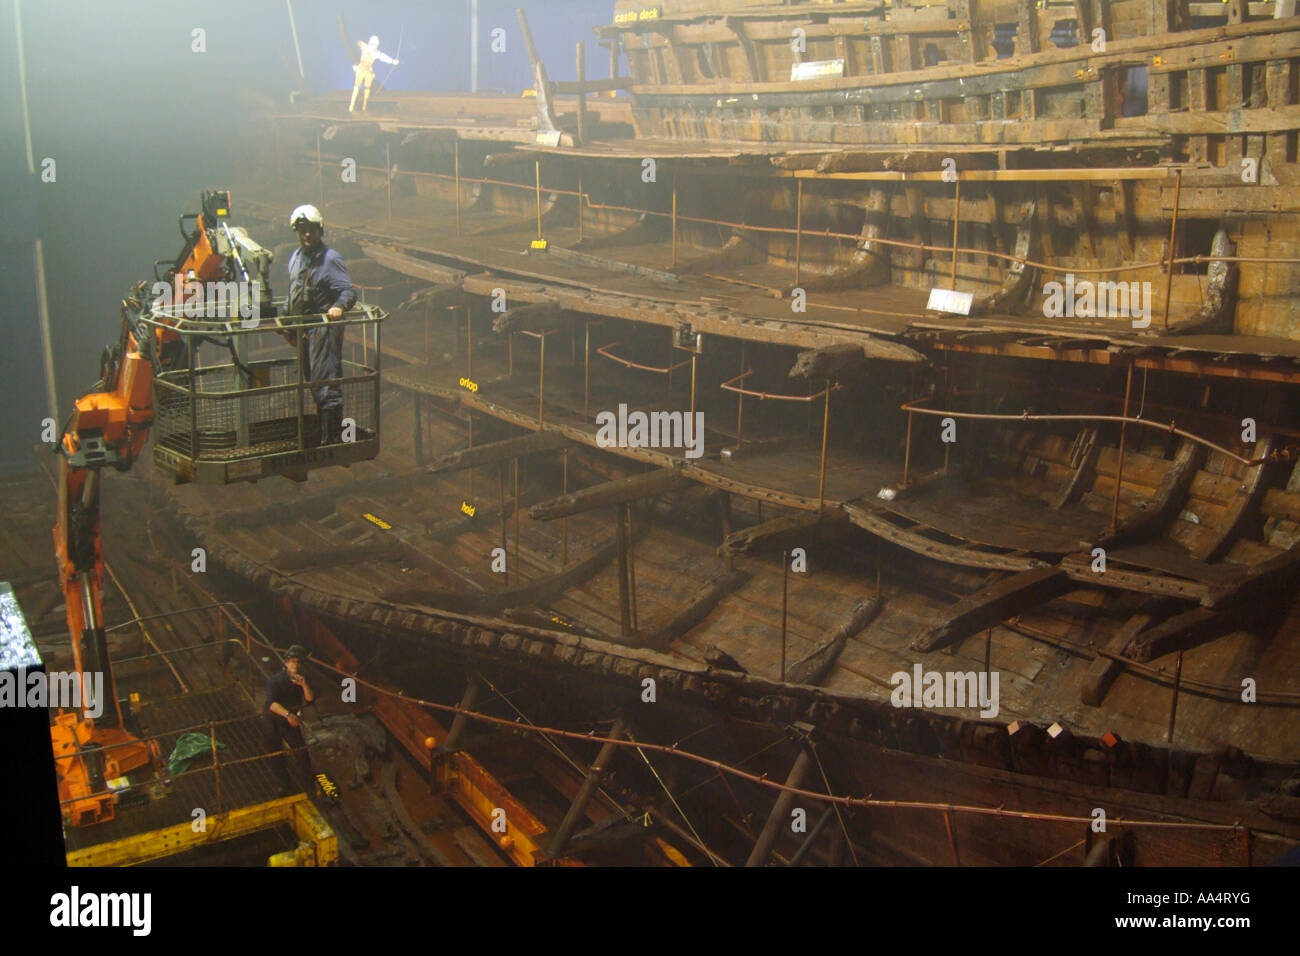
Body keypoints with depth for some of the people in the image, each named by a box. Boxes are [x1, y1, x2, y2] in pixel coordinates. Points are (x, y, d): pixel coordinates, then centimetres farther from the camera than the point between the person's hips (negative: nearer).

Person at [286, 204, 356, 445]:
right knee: (312, 382, 15)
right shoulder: (296, 257, 14)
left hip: (324, 328, -9)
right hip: (303, 329, 9)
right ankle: (323, 433, 26)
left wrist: (338, 306, -39)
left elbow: (349, 291, -19)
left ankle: (331, 439, -8)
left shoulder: (330, 258, -11)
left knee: (325, 383, -11)